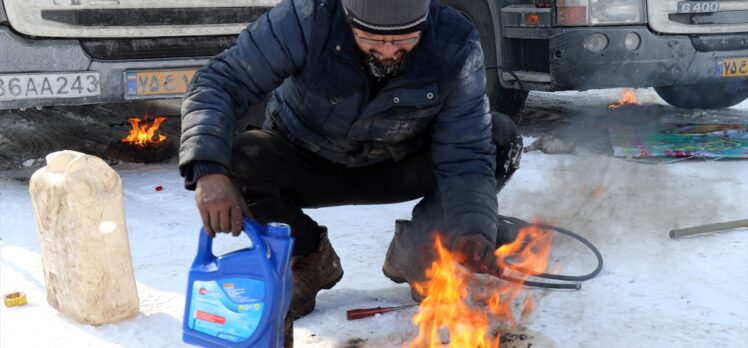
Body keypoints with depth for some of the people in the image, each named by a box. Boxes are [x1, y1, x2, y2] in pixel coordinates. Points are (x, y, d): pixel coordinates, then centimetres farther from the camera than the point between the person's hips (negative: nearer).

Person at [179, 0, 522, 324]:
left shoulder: (456, 47, -27)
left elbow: (464, 155, -26)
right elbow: (219, 83, -31)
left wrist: (473, 231, -45)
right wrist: (209, 170, -48)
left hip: (400, 167, 1)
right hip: (305, 161, -1)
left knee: (501, 139, -21)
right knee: (236, 161, -31)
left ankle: (413, 252, 0)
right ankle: (311, 260, -1)